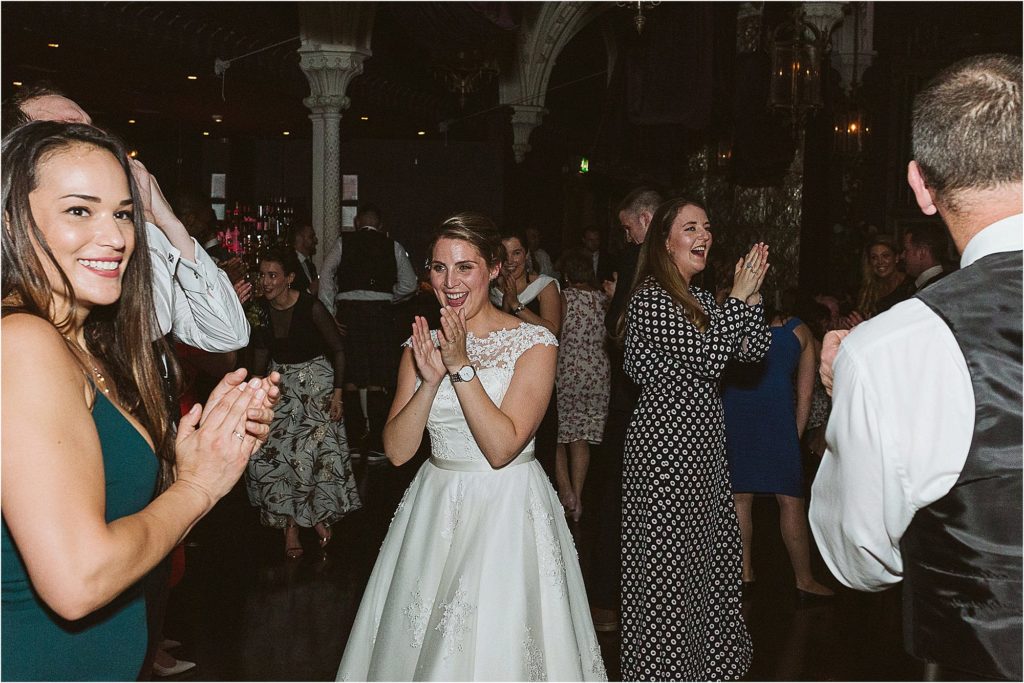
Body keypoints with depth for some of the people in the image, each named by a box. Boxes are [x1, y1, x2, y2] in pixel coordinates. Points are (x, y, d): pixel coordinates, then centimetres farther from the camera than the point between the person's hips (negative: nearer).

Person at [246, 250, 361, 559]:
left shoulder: (311, 306, -17)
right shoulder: (261, 308, -3)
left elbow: (338, 349, -9)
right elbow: (261, 352, 11)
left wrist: (337, 393, -13)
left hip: (316, 380, -4)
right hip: (281, 384, 4)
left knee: (318, 450, -12)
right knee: (269, 452, -8)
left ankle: (320, 516, 11)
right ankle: (289, 524, 3)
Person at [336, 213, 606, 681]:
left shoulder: (533, 343, -10)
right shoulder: (422, 345, 4)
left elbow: (502, 447, -19)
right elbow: (398, 450, -4)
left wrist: (461, 366, -23)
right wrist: (431, 380, -17)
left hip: (508, 513, -4)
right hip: (434, 512, 5)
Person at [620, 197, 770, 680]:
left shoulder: (699, 300, 15)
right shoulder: (650, 297, -13)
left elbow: (754, 350, 10)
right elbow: (707, 359, -21)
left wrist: (750, 294, -3)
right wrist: (739, 297, -14)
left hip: (702, 447, 9)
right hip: (665, 446, -9)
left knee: (707, 557, 16)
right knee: (668, 565, 1)